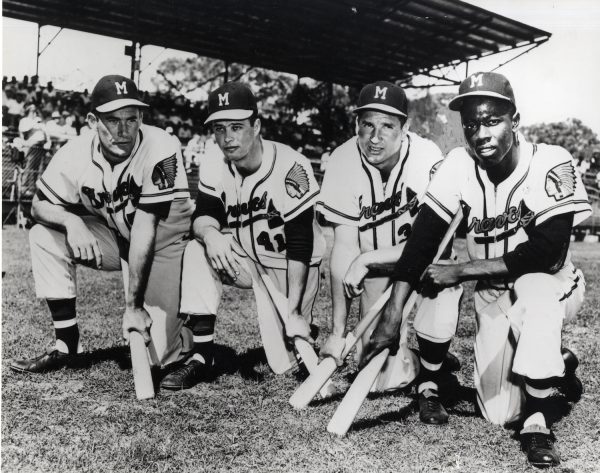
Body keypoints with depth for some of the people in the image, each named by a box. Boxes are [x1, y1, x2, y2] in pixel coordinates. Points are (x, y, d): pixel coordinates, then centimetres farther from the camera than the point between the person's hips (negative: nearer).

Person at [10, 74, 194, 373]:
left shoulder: (161, 150, -27)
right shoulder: (76, 154, -13)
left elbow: (145, 229, -31)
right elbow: (39, 205, -2)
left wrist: (133, 305, -29)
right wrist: (71, 220, -27)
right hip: (116, 239, 5)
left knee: (154, 351, -17)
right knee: (44, 237, -12)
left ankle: (186, 340, 21)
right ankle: (66, 345, 0)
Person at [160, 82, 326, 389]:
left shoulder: (291, 167, -24)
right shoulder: (213, 167, -6)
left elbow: (300, 244, -25)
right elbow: (203, 214, -15)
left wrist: (293, 310, -29)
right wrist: (210, 233, -41)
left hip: (292, 266, -4)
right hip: (246, 260, 5)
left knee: (287, 360, -13)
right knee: (197, 252, -24)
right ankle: (202, 357, -15)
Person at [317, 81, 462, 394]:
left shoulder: (427, 160, -25)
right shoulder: (342, 163, -19)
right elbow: (344, 248, -20)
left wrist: (366, 260, -32)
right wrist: (337, 331, -22)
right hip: (375, 268, 1)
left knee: (436, 330, -28)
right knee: (383, 379, -5)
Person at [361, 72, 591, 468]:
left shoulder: (551, 164, -22)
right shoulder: (460, 165, -13)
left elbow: (548, 254, -30)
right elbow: (422, 239, -16)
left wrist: (459, 271, -27)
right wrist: (392, 317, -23)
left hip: (552, 288, -3)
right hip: (492, 298, 3)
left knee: (534, 286, -40)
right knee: (500, 414, -2)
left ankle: (538, 421, -21)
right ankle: (555, 364, 30)